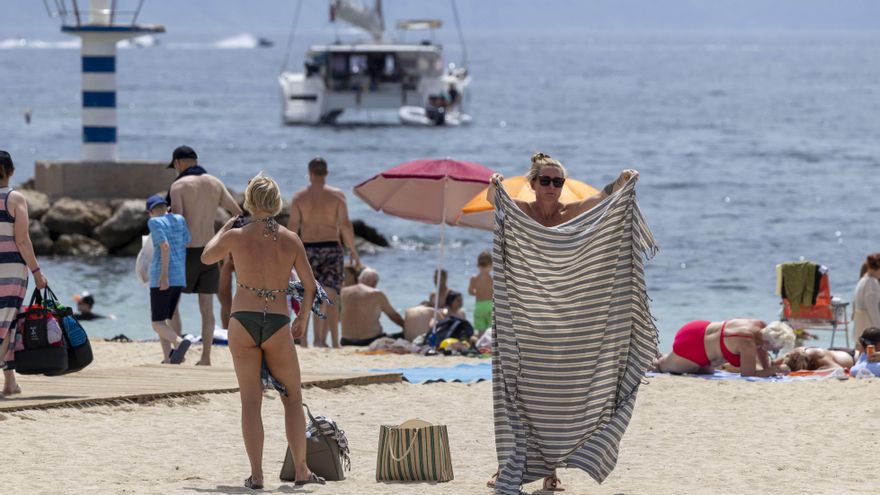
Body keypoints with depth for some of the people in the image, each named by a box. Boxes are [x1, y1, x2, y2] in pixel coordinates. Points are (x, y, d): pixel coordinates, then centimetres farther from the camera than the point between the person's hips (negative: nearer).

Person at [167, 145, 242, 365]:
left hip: (187, 250, -5)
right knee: (206, 307, 8)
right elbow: (238, 213, 3)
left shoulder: (179, 185, -8)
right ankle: (206, 357, 5)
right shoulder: (215, 183, 7)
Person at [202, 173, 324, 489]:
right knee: (293, 398, 15)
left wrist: (225, 228, 31)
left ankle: (256, 474, -2)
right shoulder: (291, 240, 0)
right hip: (278, 323, 0)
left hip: (243, 320, 0)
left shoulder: (235, 237, -3)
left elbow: (207, 257, 17)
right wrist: (303, 318, 21)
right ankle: (301, 470, 14)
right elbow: (310, 286, 5)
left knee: (250, 401, 4)